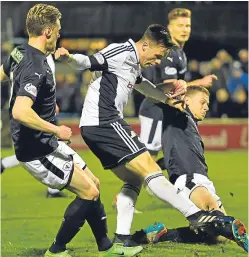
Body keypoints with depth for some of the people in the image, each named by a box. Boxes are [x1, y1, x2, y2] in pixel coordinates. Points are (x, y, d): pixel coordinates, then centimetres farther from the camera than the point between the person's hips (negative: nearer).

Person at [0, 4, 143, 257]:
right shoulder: (35, 67, -26)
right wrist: (56, 130, -24)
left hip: (47, 142, 10)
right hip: (37, 150, -10)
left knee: (92, 183, 14)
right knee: (89, 192, -7)